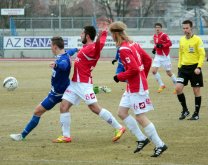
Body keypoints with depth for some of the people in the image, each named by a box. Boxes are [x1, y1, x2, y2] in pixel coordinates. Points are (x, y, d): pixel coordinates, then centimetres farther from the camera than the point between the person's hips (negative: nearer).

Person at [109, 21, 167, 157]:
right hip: (132, 87, 10)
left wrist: (119, 77, -12)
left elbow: (134, 69, -26)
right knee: (122, 112, 12)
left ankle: (160, 145, 2)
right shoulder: (133, 44, 8)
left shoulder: (124, 49, -20)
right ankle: (142, 139, 15)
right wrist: (143, 76, 21)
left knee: (140, 117, -4)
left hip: (137, 87, -10)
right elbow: (148, 60, 13)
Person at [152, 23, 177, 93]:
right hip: (158, 56, 6)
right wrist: (154, 49, 5)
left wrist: (162, 45, -31)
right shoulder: (155, 36, 7)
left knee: (169, 73, 0)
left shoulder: (164, 35, -15)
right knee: (154, 70, -7)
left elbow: (170, 43, -21)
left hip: (165, 56, -6)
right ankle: (161, 85, 7)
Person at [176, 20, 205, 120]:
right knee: (178, 88, -9)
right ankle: (185, 110, 7)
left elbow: (202, 55, -10)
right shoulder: (182, 40, 9)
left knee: (196, 91, 2)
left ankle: (196, 114, 13)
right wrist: (179, 66, 15)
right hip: (184, 67, 5)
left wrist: (199, 67, -19)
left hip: (194, 68, -5)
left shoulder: (197, 39, -8)